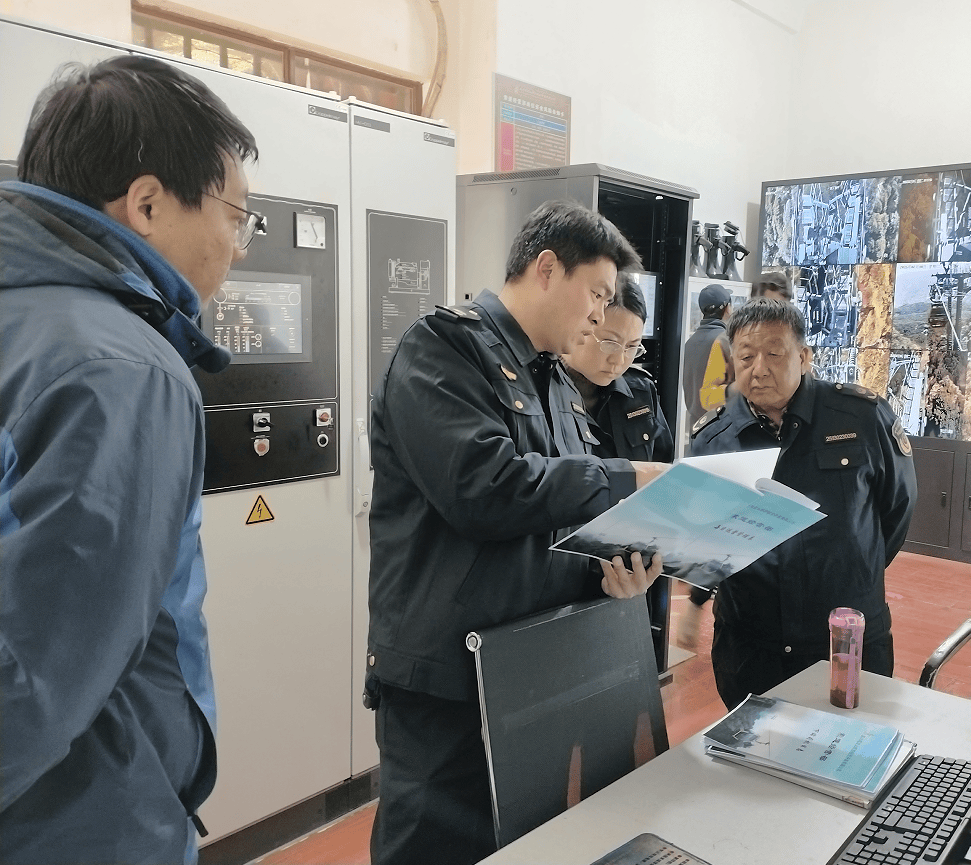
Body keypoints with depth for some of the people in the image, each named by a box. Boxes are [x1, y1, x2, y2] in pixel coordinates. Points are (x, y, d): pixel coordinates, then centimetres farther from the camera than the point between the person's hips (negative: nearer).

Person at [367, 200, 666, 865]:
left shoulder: (558, 383, 13)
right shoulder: (444, 348, -12)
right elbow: (485, 488, -26)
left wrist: (609, 566, -7)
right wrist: (627, 481, -16)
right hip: (447, 682, -8)